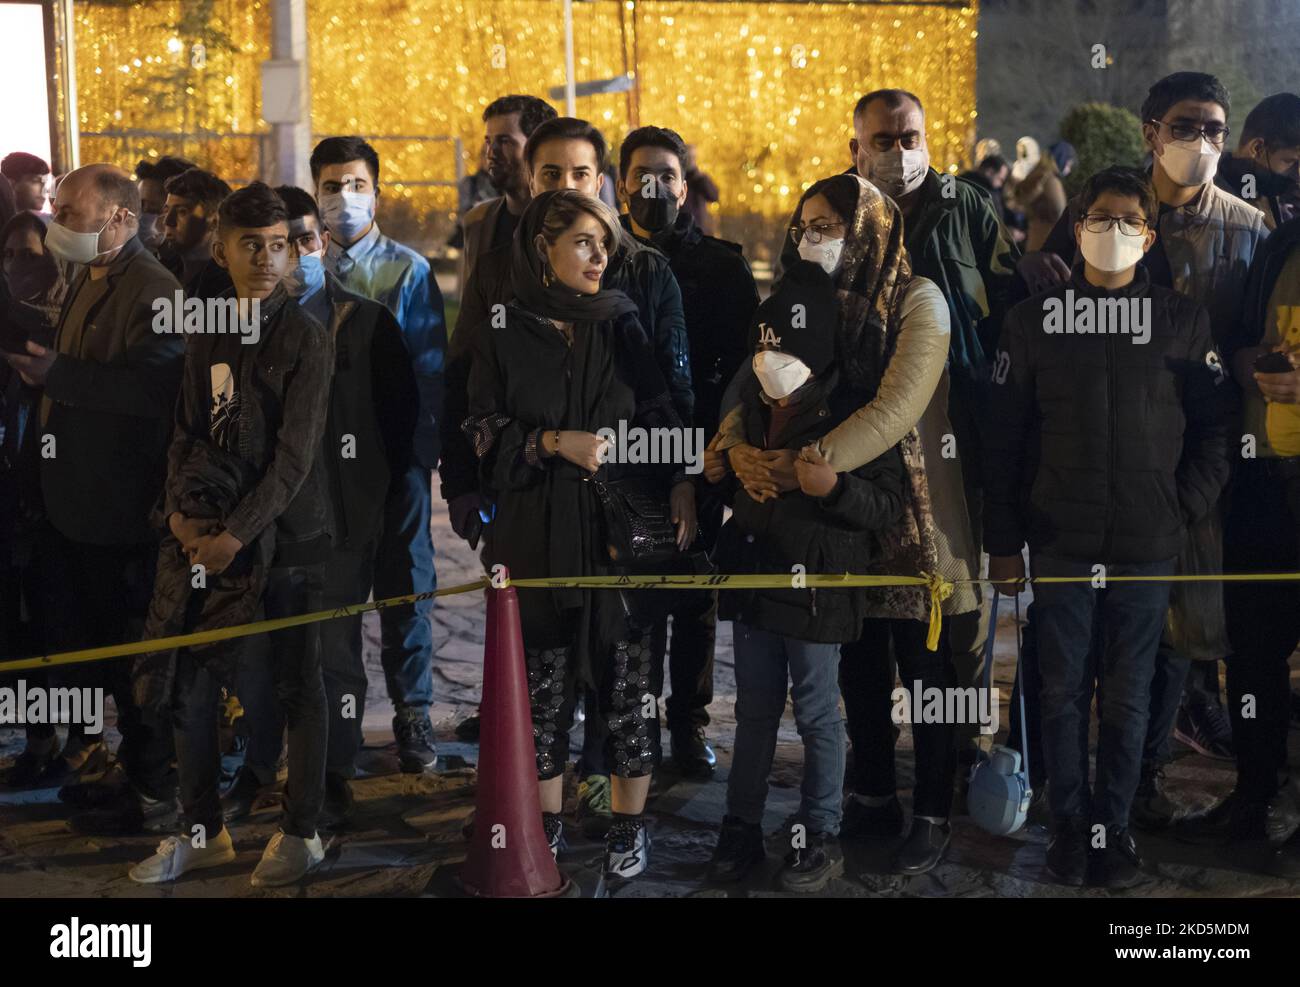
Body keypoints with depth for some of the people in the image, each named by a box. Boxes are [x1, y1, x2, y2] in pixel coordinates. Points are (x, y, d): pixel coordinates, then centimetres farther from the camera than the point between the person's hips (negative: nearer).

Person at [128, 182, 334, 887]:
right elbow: (187, 434, 14)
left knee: (297, 684, 5)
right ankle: (202, 831, 21)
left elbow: (295, 456, -12)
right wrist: (179, 510, -3)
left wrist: (237, 533, -16)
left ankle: (301, 833, 18)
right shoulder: (208, 338, 10)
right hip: (205, 532, 5)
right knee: (187, 681, 6)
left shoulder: (306, 338, -8)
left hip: (284, 532, -5)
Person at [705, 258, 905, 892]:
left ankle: (820, 838, 16)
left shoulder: (852, 414, -12)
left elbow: (889, 504, -12)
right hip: (753, 578, 6)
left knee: (817, 716, 4)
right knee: (754, 711, 14)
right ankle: (742, 828, 23)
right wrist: (716, 470, 4)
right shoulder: (752, 407, 7)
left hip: (817, 586, -6)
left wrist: (833, 487, -27)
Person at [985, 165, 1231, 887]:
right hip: (1060, 545, 0)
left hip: (1147, 550, 0)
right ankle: (1070, 824, 16)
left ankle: (1113, 826, 18)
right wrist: (1003, 543, 0)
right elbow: (1003, 439, 3)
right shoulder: (1035, 321, 3)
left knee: (1128, 696, 6)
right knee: (1063, 691, 5)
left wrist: (1186, 511, -5)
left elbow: (1213, 429, 7)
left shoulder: (1184, 321, 5)